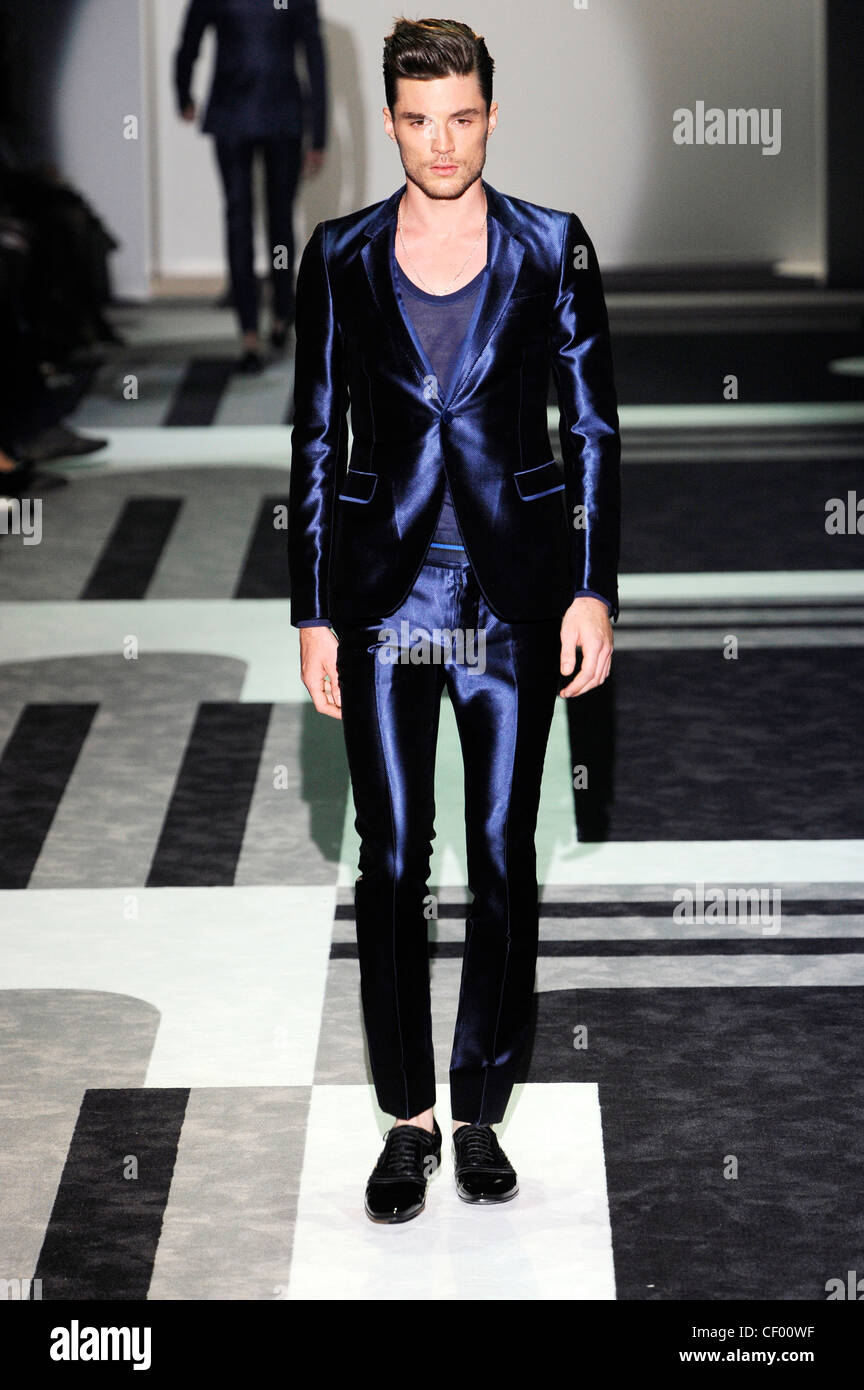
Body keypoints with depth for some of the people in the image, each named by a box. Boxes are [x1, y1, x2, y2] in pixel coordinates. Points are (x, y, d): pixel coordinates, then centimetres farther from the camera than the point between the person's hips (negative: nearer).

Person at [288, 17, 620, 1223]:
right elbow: (316, 440, 5)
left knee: (504, 859, 3)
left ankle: (482, 1113, 16)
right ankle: (408, 1121, 13)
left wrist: (594, 591, -4)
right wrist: (314, 612, 1)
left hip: (513, 592, 0)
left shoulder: (551, 250, 0)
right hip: (383, 594, 1)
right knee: (391, 860, 1)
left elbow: (596, 429, 2)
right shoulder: (341, 257, 2)